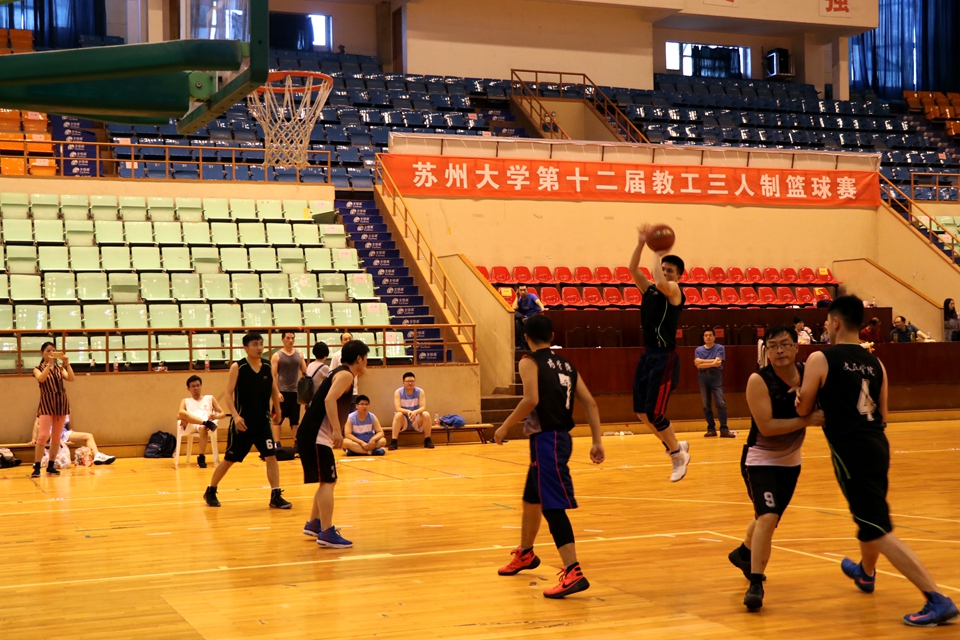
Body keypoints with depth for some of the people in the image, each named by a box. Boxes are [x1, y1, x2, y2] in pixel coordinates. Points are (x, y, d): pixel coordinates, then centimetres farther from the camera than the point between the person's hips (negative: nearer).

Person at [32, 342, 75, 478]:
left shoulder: (60, 368, 10)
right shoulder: (38, 369, 3)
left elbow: (71, 378, -6)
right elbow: (41, 378, -19)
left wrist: (67, 363, -17)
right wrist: (49, 363, -25)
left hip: (61, 403, 4)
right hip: (46, 404, -4)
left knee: (57, 437, 5)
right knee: (43, 435, -15)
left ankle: (51, 466, 13)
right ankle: (36, 467, -11)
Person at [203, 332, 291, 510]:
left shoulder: (268, 365, 1)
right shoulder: (237, 367, -11)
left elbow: (274, 389, 14)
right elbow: (229, 393, -14)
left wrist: (277, 410, 17)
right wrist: (235, 416, -25)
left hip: (262, 422, 3)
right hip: (242, 422, -3)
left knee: (271, 456, -6)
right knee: (229, 459, 7)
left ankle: (276, 497, -1)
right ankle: (210, 491, 26)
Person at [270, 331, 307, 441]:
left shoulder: (299, 354, 7)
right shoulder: (277, 356, -4)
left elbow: (305, 372, 10)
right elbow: (273, 376, -7)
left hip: (295, 391, 4)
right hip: (282, 392, -4)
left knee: (295, 420, 10)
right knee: (278, 419, -1)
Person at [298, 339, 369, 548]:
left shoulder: (341, 373, 19)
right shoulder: (345, 375, -10)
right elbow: (329, 400, -27)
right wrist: (337, 430, -30)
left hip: (315, 435, 10)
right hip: (316, 436, -10)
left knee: (328, 481, 20)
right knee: (327, 482, -11)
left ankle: (313, 525, 29)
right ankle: (327, 533, -14)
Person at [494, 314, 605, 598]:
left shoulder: (529, 361, -5)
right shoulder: (566, 365, 15)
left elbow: (531, 399, -20)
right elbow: (590, 403, 9)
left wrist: (505, 427, -9)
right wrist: (597, 442, 9)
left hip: (546, 440, -9)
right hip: (561, 437, 9)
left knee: (553, 506, -12)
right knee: (531, 498, 26)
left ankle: (573, 573, -20)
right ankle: (525, 554, 45)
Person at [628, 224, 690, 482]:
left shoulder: (674, 291, -8)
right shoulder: (649, 289, 11)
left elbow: (661, 283, -30)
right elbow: (633, 269, 0)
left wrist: (658, 254, -18)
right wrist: (641, 244, -11)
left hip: (665, 358, -8)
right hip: (648, 355, 8)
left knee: (654, 413, -9)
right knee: (641, 412, 8)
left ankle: (679, 455, 11)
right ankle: (676, 445, 27)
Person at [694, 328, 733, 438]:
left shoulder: (720, 348, 3)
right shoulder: (698, 350, 9)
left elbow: (718, 363, -11)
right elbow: (697, 364, -6)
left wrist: (703, 362, -8)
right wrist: (712, 362, -11)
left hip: (716, 376, -3)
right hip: (703, 377, 3)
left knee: (721, 403, -11)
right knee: (706, 405, 3)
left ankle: (724, 429, -13)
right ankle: (711, 429, 10)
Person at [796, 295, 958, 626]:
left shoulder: (820, 359, -7)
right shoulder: (875, 363, 11)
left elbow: (803, 410, 0)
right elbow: (882, 415, 15)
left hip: (851, 450, -8)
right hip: (877, 446, 8)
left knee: (879, 531, -7)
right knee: (868, 515, 31)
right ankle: (865, 572, 56)